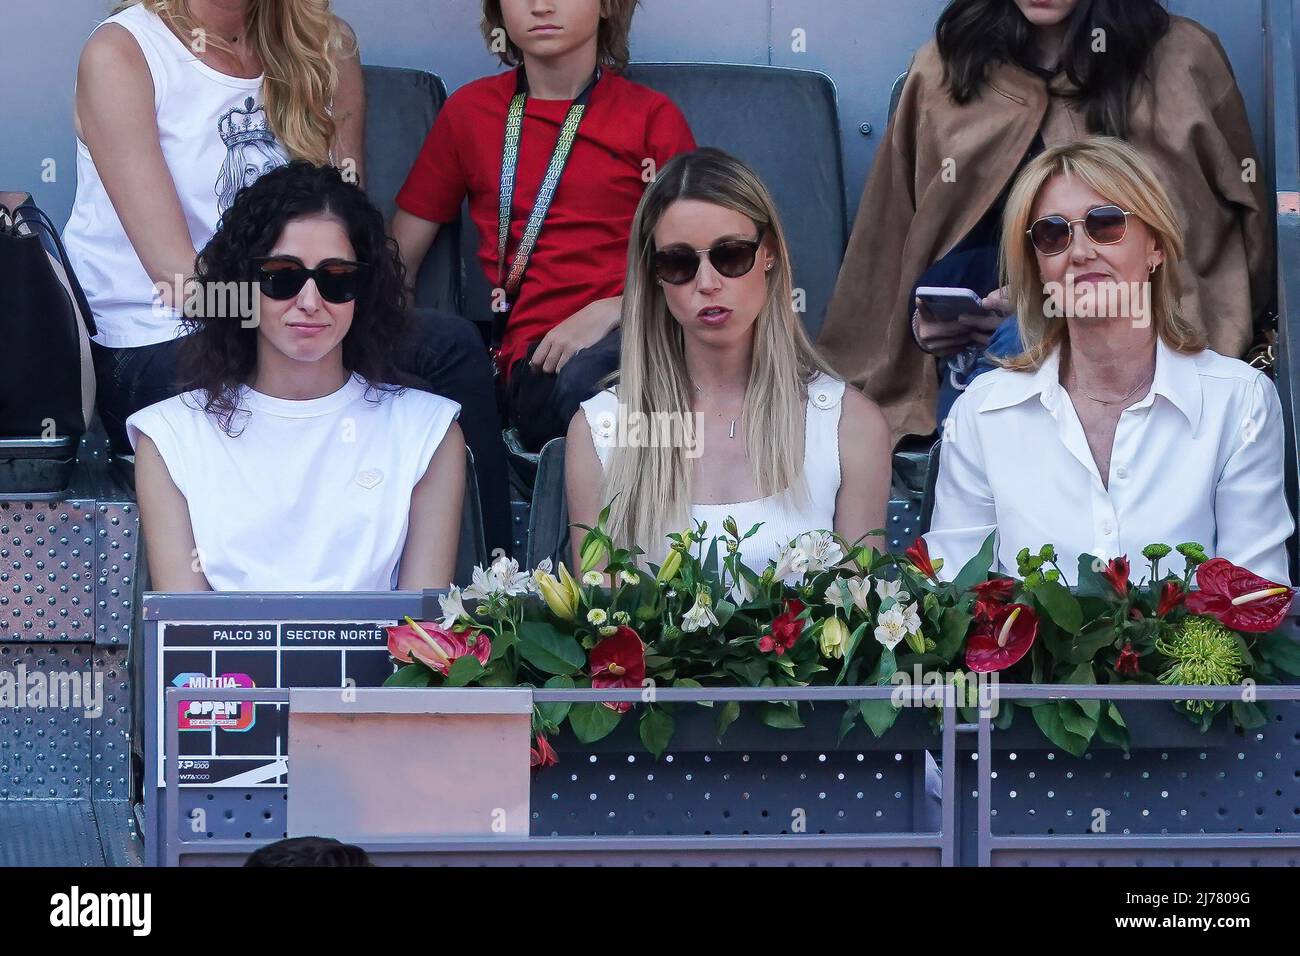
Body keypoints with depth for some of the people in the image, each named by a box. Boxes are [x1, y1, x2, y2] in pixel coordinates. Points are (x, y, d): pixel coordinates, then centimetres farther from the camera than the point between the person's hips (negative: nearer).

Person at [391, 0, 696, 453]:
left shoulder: (652, 116, 15)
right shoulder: (470, 110, 19)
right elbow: (397, 262, 20)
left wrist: (610, 311, -11)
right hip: (537, 359, 0)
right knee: (584, 377, -40)